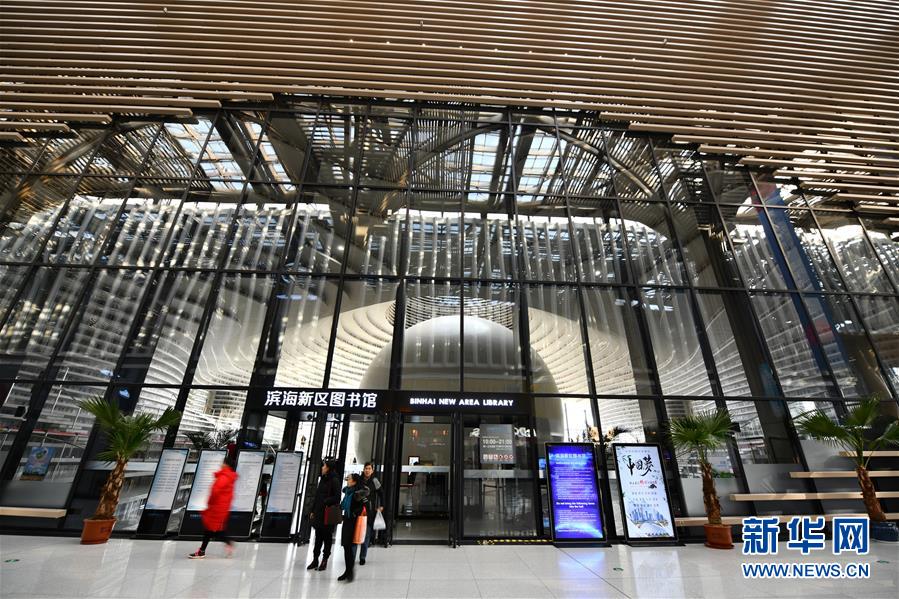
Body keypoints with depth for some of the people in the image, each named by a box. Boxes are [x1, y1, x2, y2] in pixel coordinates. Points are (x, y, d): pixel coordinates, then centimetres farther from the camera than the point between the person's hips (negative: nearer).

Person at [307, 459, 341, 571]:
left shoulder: (335, 480, -13)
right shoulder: (322, 479, 11)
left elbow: (337, 497, -17)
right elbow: (316, 496, 15)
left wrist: (325, 502, -18)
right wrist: (312, 510, 12)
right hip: (318, 513, 7)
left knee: (327, 537, 5)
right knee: (318, 536, 13)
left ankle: (324, 560, 17)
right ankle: (315, 560, 22)